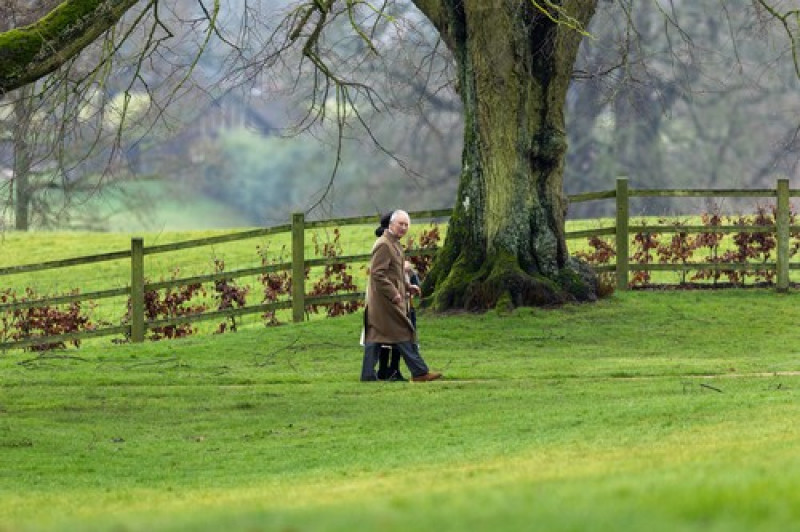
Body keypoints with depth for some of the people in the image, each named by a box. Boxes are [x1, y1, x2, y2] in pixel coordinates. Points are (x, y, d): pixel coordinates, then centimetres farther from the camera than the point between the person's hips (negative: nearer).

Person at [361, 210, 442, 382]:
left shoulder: (394, 244, 18)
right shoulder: (383, 245, -15)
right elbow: (377, 273, -22)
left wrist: (407, 287, 17)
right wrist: (393, 293, -23)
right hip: (386, 300, -10)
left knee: (375, 336, 8)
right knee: (403, 334, -6)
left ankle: (368, 374, 8)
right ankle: (420, 372, -3)